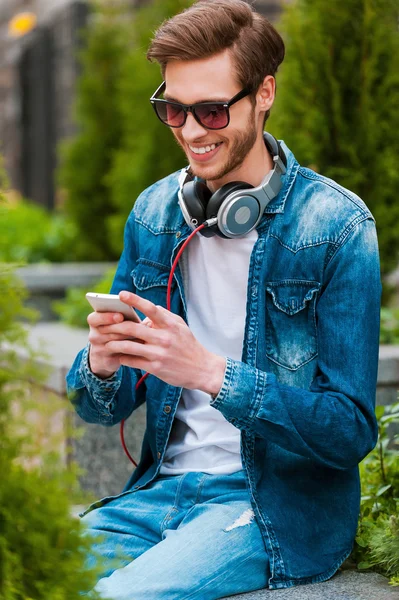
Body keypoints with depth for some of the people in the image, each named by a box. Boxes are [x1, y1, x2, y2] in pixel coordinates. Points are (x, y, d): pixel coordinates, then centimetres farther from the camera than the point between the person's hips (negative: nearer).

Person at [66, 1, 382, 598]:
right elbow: (104, 407, 11)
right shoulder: (154, 212, 7)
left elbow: (351, 429, -13)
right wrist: (101, 365, -14)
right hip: (161, 488, 5)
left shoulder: (336, 224, -10)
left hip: (281, 508, -4)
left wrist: (210, 372, -24)